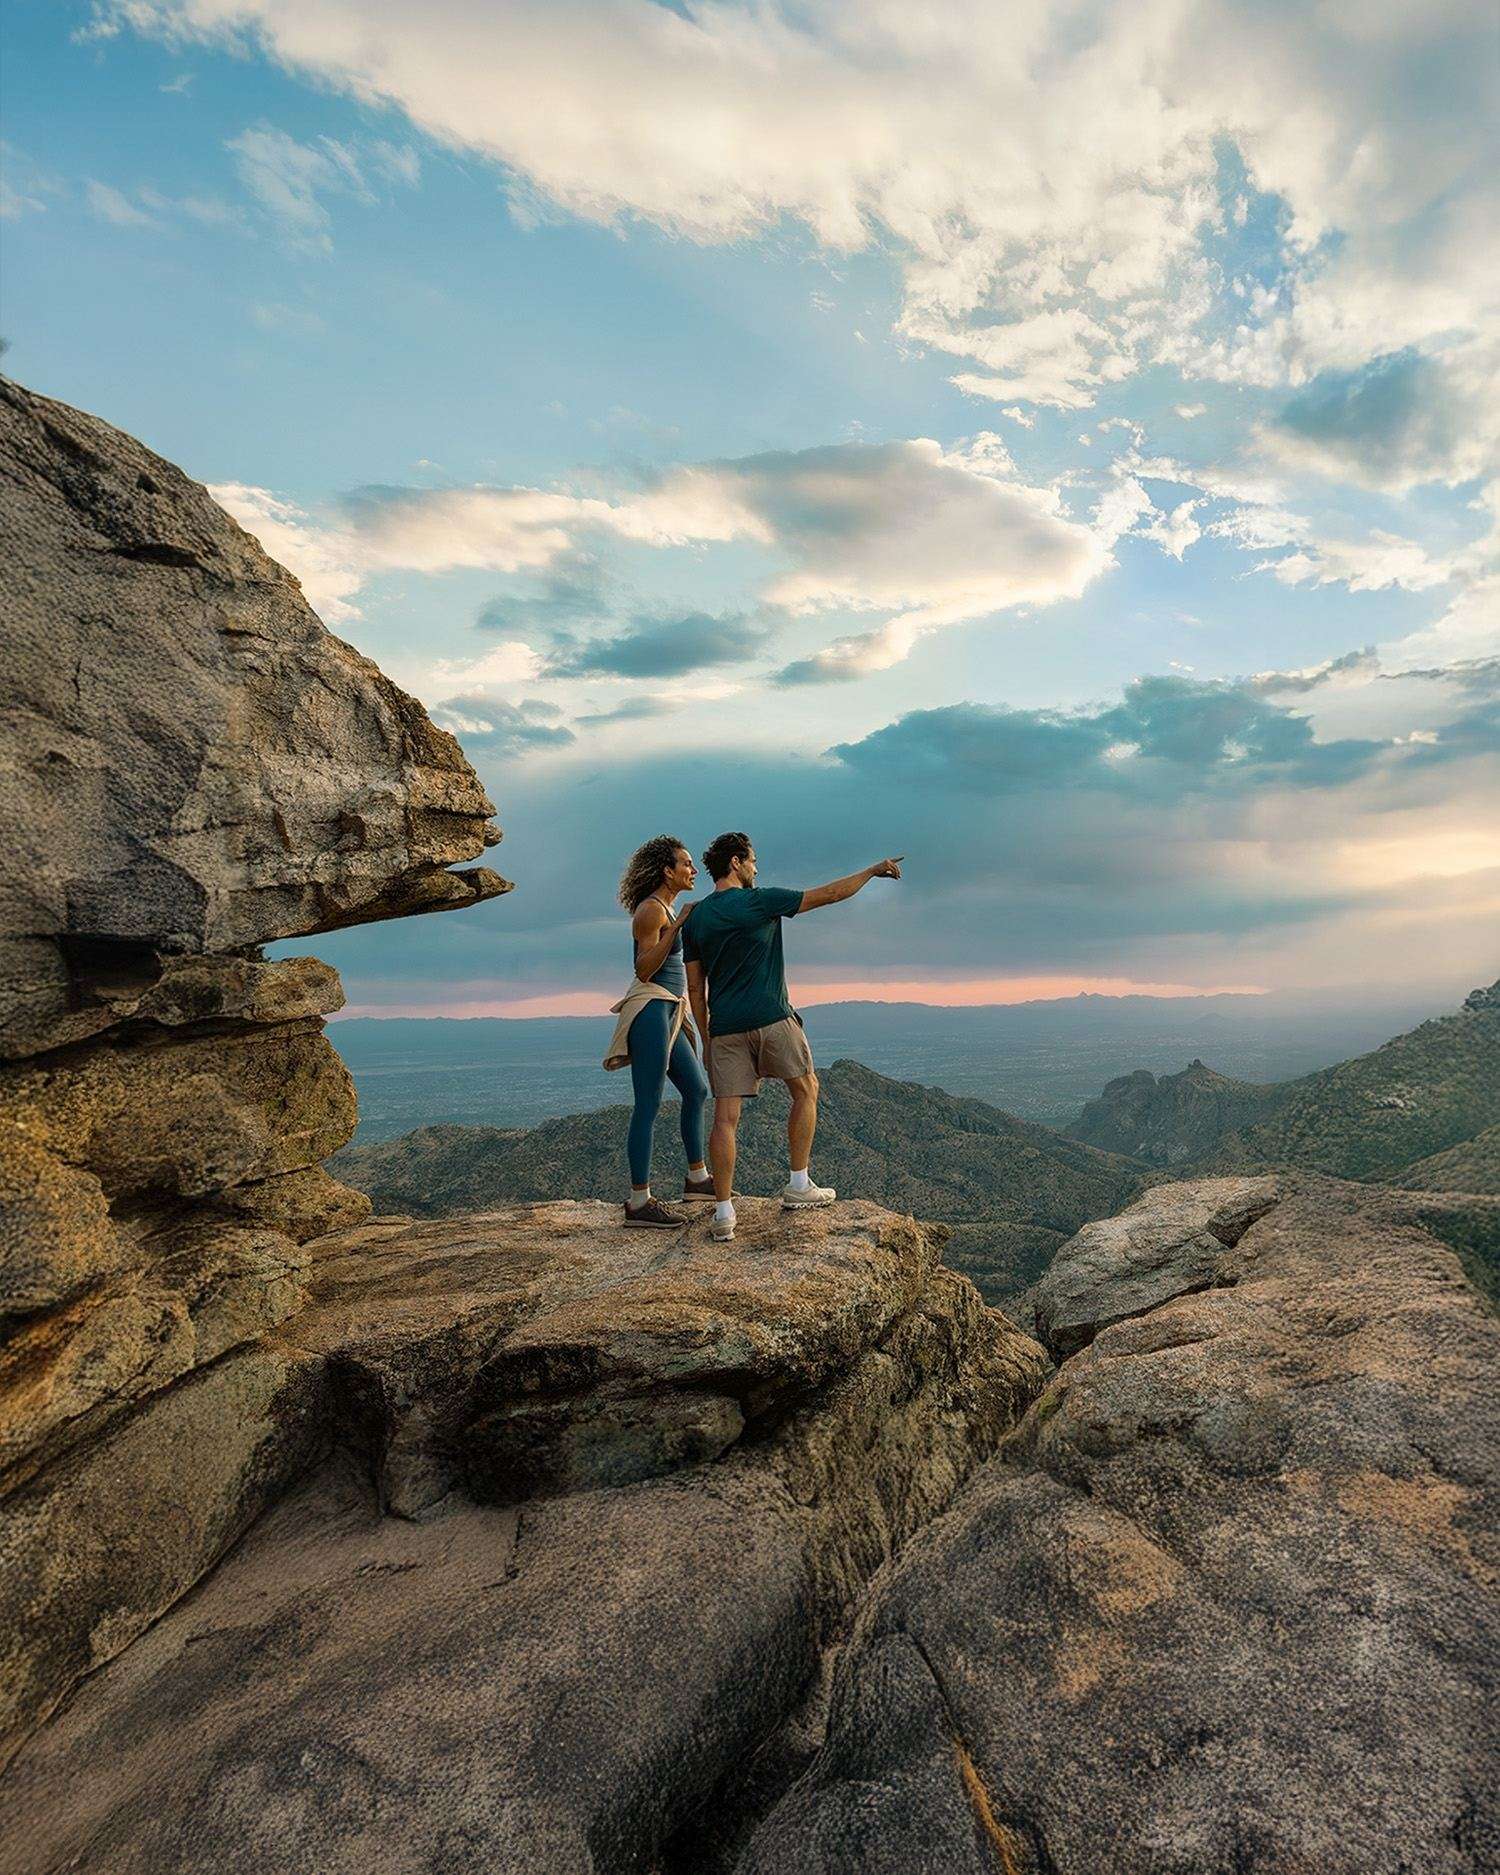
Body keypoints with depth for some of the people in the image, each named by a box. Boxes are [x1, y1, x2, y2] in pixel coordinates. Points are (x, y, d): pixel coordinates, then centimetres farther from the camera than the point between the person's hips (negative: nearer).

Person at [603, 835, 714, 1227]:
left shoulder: (666, 908, 18)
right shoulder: (651, 909, -11)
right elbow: (644, 970, -19)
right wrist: (677, 925, -24)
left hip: (668, 1013, 10)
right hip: (650, 1009, -10)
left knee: (697, 1091, 17)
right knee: (648, 1106, -8)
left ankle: (697, 1179, 29)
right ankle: (639, 1202, -3)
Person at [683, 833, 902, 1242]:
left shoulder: (695, 917, 10)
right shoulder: (761, 901, -4)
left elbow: (695, 987, 11)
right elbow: (830, 893, 2)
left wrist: (706, 1039, 17)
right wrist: (874, 870, 15)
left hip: (724, 1028, 4)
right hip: (770, 1020, -4)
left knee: (725, 1118, 3)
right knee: (806, 1091, 16)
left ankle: (723, 1213, 1)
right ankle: (799, 1186, 18)